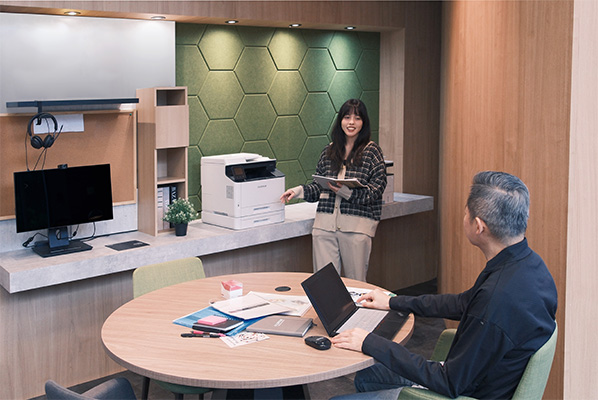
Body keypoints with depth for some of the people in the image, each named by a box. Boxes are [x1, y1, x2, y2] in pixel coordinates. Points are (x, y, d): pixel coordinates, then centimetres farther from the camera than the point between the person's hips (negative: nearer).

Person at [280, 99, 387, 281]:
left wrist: (346, 192, -18)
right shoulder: (329, 151, 14)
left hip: (356, 225, -3)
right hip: (325, 223, 3)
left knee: (356, 283, 3)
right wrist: (299, 191, 0)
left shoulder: (372, 151, 2)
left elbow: (376, 190, -5)